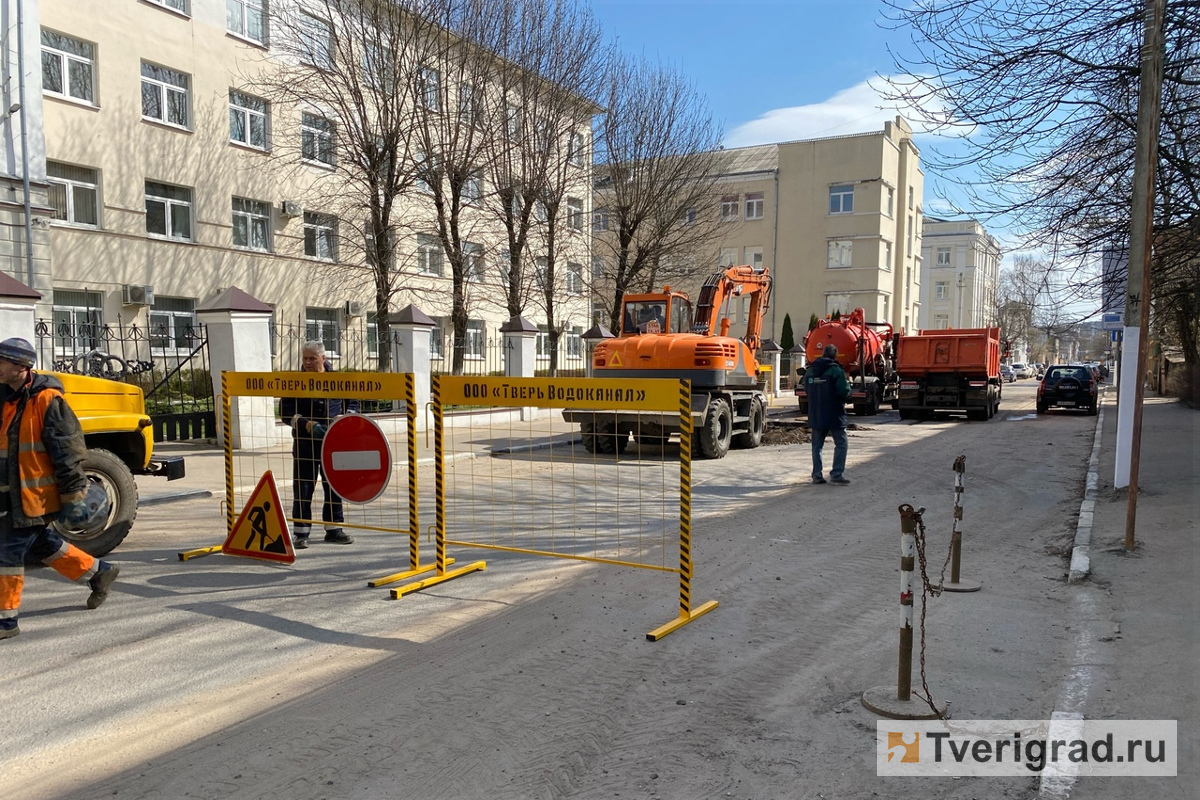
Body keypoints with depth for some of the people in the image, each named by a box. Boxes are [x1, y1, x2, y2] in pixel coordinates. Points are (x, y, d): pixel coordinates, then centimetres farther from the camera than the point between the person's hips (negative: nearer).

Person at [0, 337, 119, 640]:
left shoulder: (47, 400, -17)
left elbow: (68, 449, -18)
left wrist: (73, 493, -18)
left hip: (37, 494, -9)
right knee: (40, 543, 19)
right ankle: (98, 572, 34)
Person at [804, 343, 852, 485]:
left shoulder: (810, 370, 7)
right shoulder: (836, 370, -12)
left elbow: (807, 390, 14)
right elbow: (845, 391, -17)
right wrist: (847, 384, 5)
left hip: (815, 416, 5)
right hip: (834, 415, -5)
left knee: (817, 445, 11)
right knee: (841, 444, 3)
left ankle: (817, 475, 11)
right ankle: (836, 474, -4)